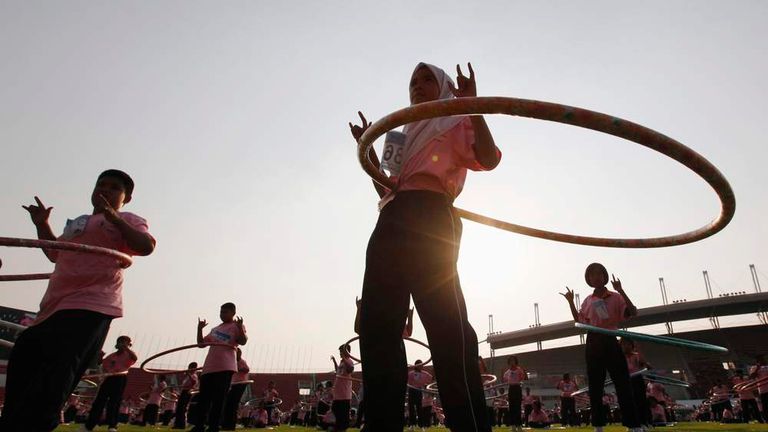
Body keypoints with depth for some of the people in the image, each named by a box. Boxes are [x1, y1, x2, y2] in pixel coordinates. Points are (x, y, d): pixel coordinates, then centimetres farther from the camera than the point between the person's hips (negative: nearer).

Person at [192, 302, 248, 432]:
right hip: (209, 367, 7)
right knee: (203, 398, 8)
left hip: (225, 368, -7)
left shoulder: (236, 326, 4)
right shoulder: (215, 329, 25)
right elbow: (201, 343, 25)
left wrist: (240, 328, -27)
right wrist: (199, 328, 12)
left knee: (218, 399, -6)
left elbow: (243, 341, -11)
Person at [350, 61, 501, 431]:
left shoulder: (455, 124, 17)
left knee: (445, 322, -16)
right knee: (376, 321, -4)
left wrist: (472, 104, -11)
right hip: (392, 223, 7)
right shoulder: (408, 136, 36)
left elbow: (488, 159, -4)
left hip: (427, 218, -7)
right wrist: (369, 148, 28)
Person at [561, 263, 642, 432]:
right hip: (593, 342, 4)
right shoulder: (588, 301, 11)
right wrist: (570, 301, 9)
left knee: (622, 383, -6)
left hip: (610, 340, -4)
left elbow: (633, 312, -15)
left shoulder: (615, 297, -1)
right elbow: (578, 319, 17)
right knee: (595, 385, 6)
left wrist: (620, 291, -21)